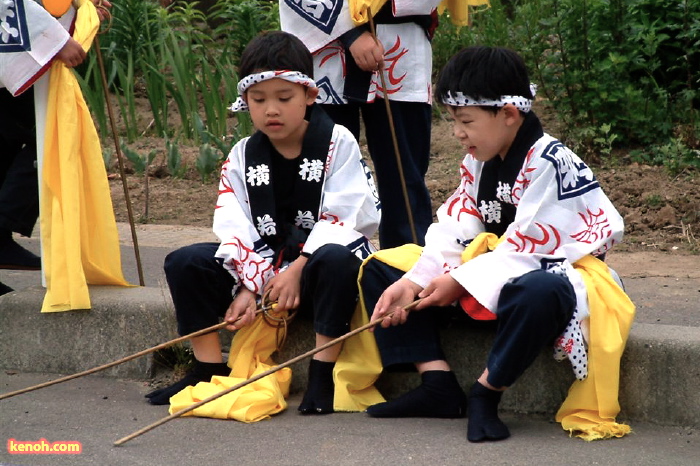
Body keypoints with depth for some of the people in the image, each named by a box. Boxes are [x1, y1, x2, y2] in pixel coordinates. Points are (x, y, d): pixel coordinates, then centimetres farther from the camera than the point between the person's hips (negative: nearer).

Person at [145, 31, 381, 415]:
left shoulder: (337, 143, -6)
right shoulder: (243, 157, 5)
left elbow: (344, 216, -15)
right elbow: (234, 228, -1)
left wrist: (297, 269, -23)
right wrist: (249, 287, -16)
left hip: (316, 264, -5)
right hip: (263, 267, 5)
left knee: (338, 260, -40)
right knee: (183, 264, -11)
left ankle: (322, 375, -31)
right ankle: (209, 370, -4)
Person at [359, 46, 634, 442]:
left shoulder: (551, 163, -20)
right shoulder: (479, 161, 7)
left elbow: (529, 247, -24)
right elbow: (454, 230, 2)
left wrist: (459, 282, -20)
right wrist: (411, 282, -13)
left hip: (547, 270, -9)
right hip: (490, 269, 9)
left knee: (540, 294, -47)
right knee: (380, 271, 4)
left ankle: (485, 394, -26)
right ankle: (438, 385, -10)